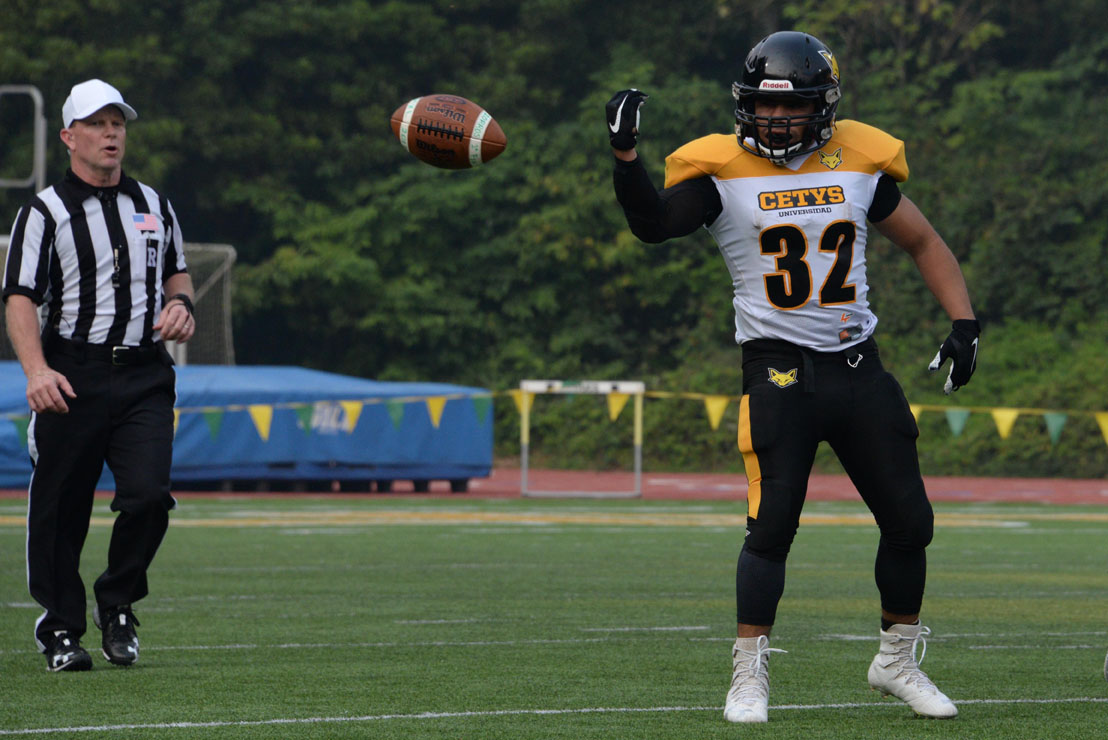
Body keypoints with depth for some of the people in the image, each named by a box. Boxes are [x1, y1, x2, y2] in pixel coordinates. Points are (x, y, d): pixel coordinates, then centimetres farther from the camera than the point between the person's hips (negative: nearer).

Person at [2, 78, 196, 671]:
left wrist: (180, 304, 5)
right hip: (71, 378, -3)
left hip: (145, 377, 3)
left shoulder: (153, 205, 15)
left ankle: (117, 604, 9)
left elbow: (177, 271, 30)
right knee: (60, 507, 0)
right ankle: (60, 628, 14)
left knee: (148, 495, -13)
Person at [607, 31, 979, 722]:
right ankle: (750, 674, -1)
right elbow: (654, 223, -16)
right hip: (780, 369, -4)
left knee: (910, 522, 7)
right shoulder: (723, 173, -4)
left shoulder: (859, 165, 4)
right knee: (771, 524, -12)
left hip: (859, 366, 4)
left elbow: (924, 242, 14)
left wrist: (963, 321, 3)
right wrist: (626, 152, -29)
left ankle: (898, 660, 26)